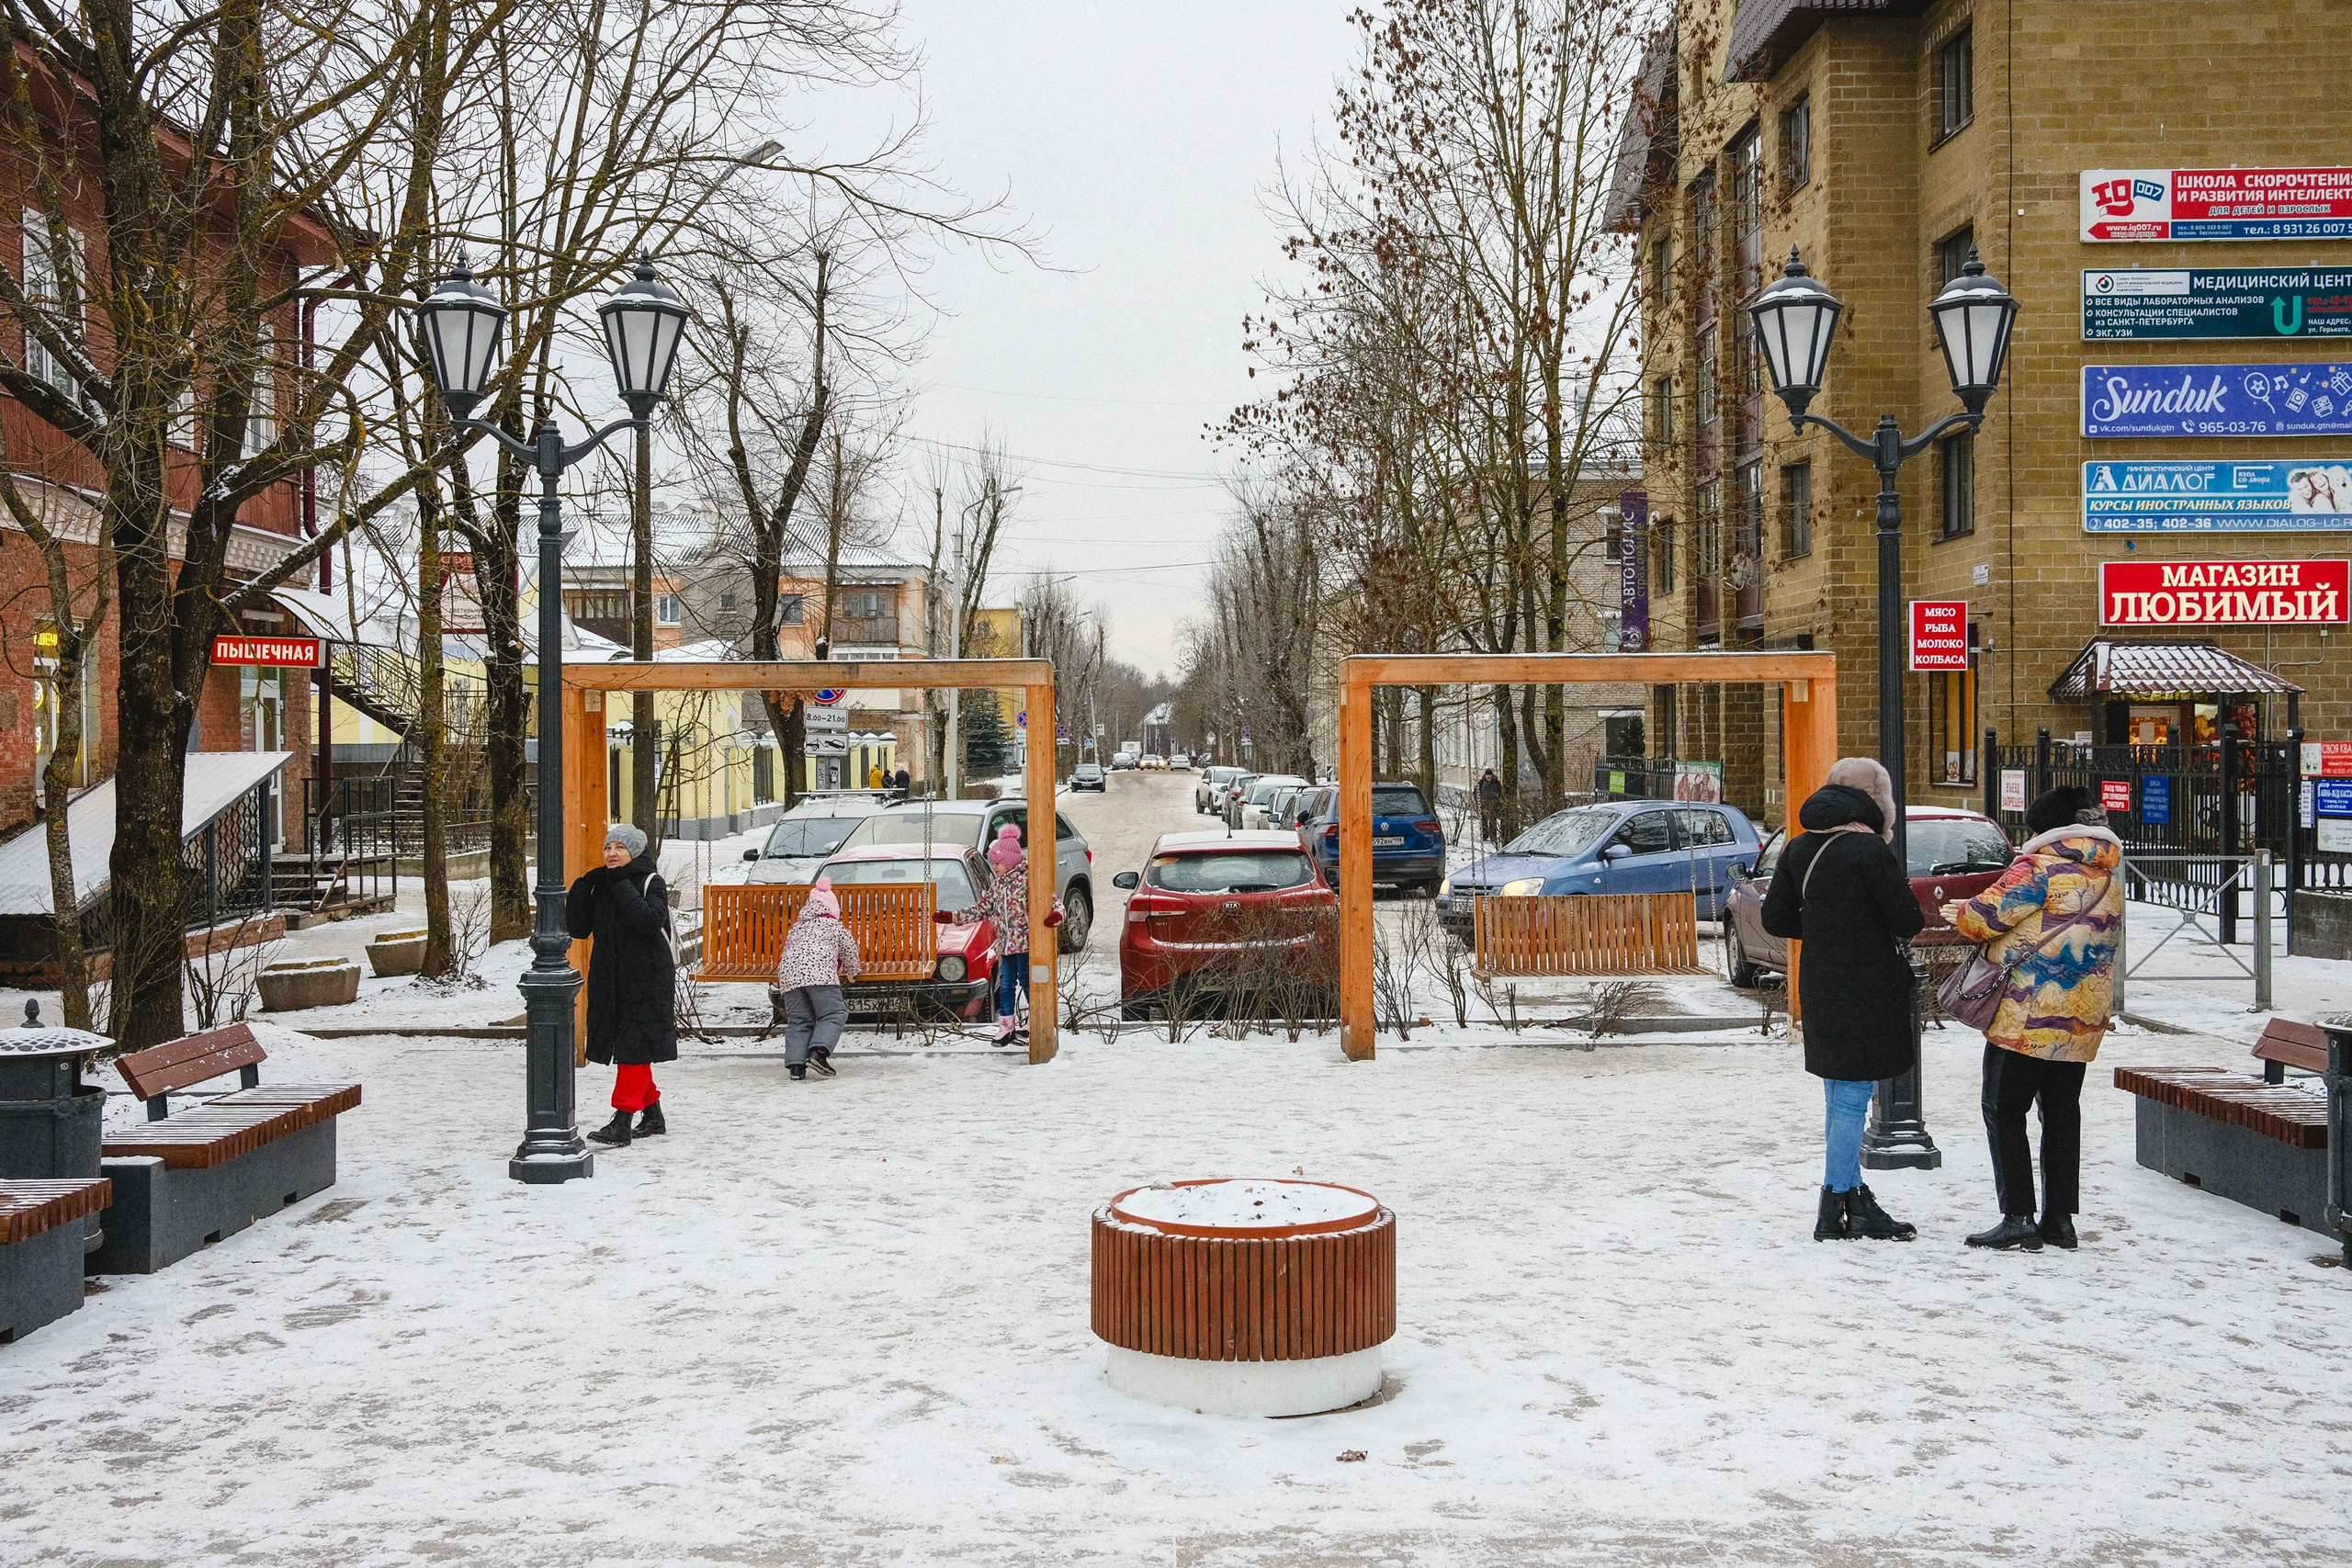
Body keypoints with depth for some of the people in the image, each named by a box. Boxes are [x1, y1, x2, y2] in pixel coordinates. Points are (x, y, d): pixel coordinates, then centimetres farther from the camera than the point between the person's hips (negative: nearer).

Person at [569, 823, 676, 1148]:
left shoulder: (650, 881, -7)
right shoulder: (600, 885, 10)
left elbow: (651, 920, -25)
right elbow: (578, 928, 4)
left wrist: (622, 887, -21)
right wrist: (582, 889, -7)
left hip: (646, 978, -7)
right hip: (610, 979, 7)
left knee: (634, 1047, -9)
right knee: (629, 1046, 12)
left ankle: (622, 1120, -12)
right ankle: (652, 1115, 25)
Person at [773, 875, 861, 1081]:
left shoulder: (796, 928, 33)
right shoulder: (834, 927, 20)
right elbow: (850, 951, 26)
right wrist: (851, 973, 45)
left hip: (788, 973, 5)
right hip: (819, 973, -5)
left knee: (798, 1020, 8)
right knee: (834, 1014, -3)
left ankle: (795, 1064, -7)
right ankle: (819, 1051, -26)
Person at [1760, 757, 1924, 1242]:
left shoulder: (1799, 849, 7)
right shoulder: (1868, 849, -15)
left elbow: (1776, 919, 11)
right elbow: (1908, 921, -15)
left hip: (1819, 986, 7)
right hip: (1865, 991, -7)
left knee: (1841, 1094, 15)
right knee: (1852, 1096, -2)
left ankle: (1855, 1198, 24)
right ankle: (1835, 1209, 1)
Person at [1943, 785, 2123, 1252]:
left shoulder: (2040, 868, -12)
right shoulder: (2109, 879, 14)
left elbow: (1986, 915, -15)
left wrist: (1961, 913, 8)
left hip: (2028, 1018, -8)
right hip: (2083, 1021, 8)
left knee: (2004, 1112, -1)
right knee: (2062, 1113, 14)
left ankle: (2018, 1220, -5)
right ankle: (2060, 1219, 16)